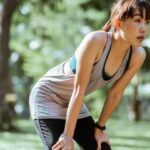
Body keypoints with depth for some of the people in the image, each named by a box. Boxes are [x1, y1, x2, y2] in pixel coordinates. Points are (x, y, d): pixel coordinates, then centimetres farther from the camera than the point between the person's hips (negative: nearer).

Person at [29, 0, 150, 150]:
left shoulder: (137, 55, -15)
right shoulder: (96, 40, -33)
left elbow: (115, 94, -2)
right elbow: (79, 90, -30)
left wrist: (100, 127, 4)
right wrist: (67, 135, -28)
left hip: (73, 103, 7)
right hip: (47, 96, -7)